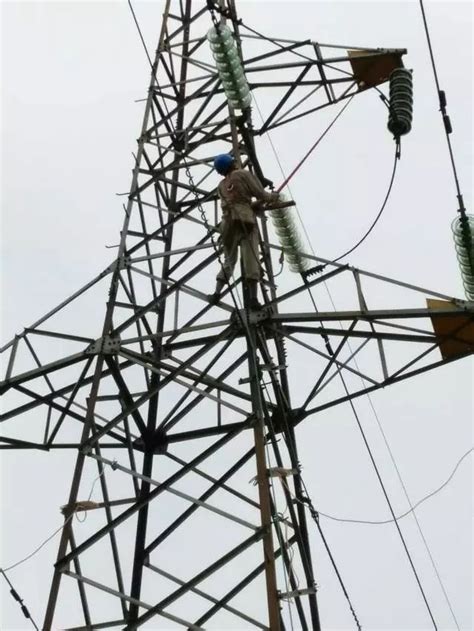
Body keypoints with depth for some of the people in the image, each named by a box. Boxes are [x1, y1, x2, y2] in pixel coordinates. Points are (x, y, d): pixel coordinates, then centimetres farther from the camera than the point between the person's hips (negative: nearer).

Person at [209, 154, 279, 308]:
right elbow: (260, 194, 4)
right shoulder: (243, 174, 11)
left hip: (228, 223, 5)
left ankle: (217, 292, -6)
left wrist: (257, 205, 32)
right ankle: (253, 297, -22)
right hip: (245, 220, -5)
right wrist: (273, 197, 23)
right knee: (251, 257, -11)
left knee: (229, 260, 12)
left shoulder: (221, 186, 27)